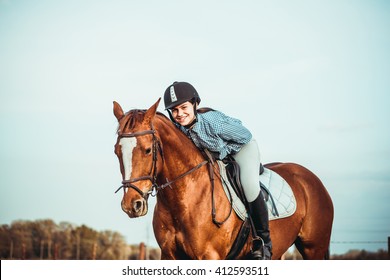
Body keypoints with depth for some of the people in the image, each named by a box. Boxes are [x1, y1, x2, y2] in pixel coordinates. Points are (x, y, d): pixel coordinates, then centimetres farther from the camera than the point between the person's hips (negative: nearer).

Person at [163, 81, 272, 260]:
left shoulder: (213, 121, -38)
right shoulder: (177, 127, -21)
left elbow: (245, 136, -24)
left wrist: (221, 152, -24)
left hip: (241, 147, -7)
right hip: (212, 155, 7)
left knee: (249, 185, -31)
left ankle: (263, 240, -15)